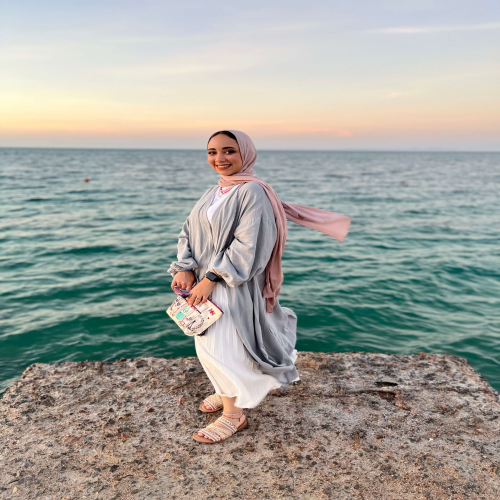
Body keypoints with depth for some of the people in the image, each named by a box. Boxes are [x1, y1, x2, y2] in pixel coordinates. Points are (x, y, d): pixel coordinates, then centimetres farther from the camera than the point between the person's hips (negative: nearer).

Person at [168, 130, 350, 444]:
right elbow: (190, 233, 8)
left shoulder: (252, 192, -16)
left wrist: (211, 278, -23)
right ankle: (229, 391, 43)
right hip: (206, 282, 8)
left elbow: (247, 246, -23)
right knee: (210, 344, 19)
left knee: (223, 346, -4)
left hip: (233, 286, -8)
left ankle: (234, 414, 16)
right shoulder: (214, 193, 11)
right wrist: (185, 269, -7)